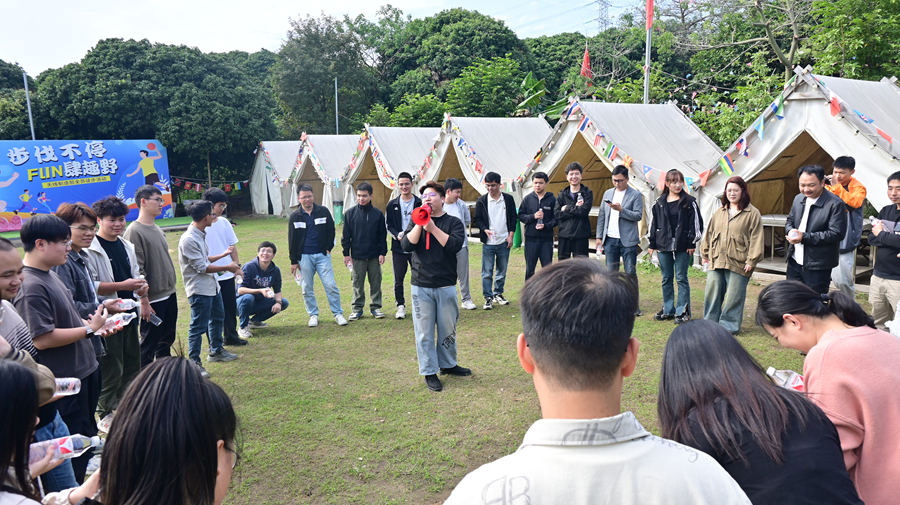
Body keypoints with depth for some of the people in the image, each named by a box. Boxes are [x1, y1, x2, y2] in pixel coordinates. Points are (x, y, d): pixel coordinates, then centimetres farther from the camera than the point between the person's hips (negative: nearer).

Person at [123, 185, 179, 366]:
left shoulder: (158, 229, 12)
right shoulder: (134, 231, -15)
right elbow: (136, 271, -18)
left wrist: (171, 289, 16)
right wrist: (144, 302, -18)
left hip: (170, 295, 8)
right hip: (153, 300, -8)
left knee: (166, 341, 18)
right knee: (149, 345, 2)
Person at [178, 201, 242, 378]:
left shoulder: (201, 235, 6)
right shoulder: (188, 240, -24)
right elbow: (201, 267, -22)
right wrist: (227, 268, -14)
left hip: (212, 285, 11)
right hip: (199, 290, -11)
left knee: (218, 317, 23)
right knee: (198, 326, -3)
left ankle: (216, 351, 40)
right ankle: (194, 362, 7)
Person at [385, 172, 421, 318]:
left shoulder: (420, 203, 2)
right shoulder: (392, 205, 7)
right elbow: (388, 225, 8)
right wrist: (397, 234, -11)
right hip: (398, 247, 1)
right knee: (398, 279, 4)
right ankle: (401, 306, 17)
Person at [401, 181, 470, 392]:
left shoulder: (453, 222, 3)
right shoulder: (416, 221, 9)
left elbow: (454, 245, -16)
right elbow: (407, 245, -7)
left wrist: (432, 227, -16)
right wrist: (420, 223, -13)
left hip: (446, 286, 0)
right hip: (421, 286, 1)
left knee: (448, 329, 11)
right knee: (424, 331, 3)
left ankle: (447, 364, 30)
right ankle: (429, 372, 14)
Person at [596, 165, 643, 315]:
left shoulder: (635, 195, -2)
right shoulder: (608, 193, 12)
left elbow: (638, 216, -9)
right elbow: (601, 216, 14)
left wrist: (621, 210, -21)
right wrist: (599, 236, 7)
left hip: (628, 241, -4)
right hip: (610, 239, 4)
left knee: (630, 272, -2)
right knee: (611, 272, 7)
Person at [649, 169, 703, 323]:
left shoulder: (689, 202, -1)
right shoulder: (659, 203, 7)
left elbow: (695, 223, -2)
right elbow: (654, 224, 10)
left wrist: (692, 243, -7)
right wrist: (653, 244, 7)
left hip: (682, 246, -3)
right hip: (663, 245, 3)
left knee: (681, 278, 1)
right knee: (666, 279, 10)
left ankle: (683, 311, 9)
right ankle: (668, 310, 20)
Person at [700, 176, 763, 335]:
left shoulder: (752, 213, 0)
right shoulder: (719, 212, 15)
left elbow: (756, 239, -5)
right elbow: (709, 234, 19)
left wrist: (751, 261, -10)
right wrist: (705, 254, 16)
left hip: (738, 263, -4)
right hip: (716, 261, 5)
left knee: (734, 297, 1)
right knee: (712, 293, 6)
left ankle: (729, 326, 13)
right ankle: (710, 323, 17)